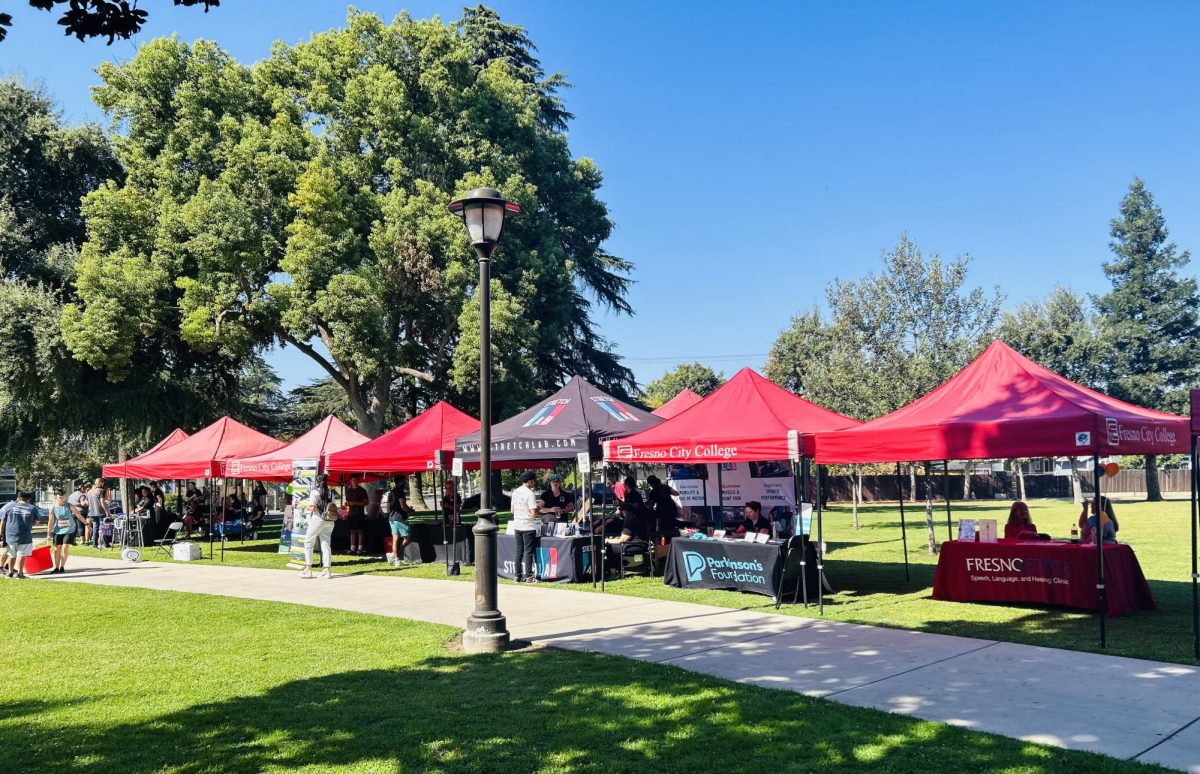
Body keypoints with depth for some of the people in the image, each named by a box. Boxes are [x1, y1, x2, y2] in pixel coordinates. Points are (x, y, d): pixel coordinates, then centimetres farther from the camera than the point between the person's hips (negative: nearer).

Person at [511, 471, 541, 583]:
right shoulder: (530, 494, -15)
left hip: (517, 526, 7)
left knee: (519, 551, 11)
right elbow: (533, 513, -19)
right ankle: (529, 576, -2)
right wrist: (539, 507, -1)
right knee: (529, 551, -2)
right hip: (528, 526, -7)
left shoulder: (515, 492, 8)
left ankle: (518, 576, 13)